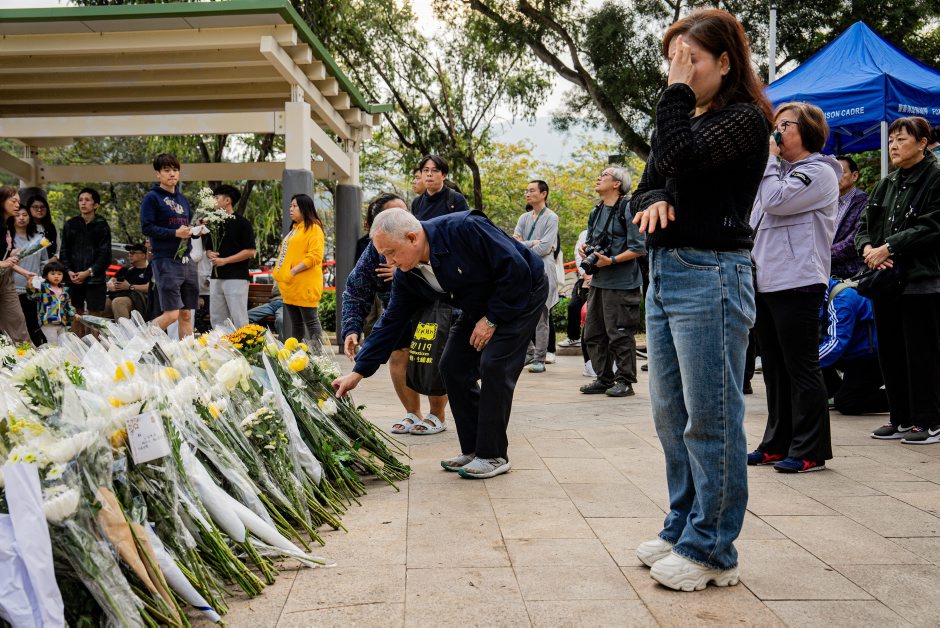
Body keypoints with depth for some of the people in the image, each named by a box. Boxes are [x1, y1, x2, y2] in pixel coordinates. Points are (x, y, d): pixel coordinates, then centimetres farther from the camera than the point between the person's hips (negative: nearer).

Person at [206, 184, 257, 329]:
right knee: (216, 320, 9)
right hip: (216, 277, 7)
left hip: (236, 278, -7)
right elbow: (208, 248, 24)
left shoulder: (241, 223, -5)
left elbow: (250, 252, -10)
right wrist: (210, 255, -1)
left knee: (239, 319, -7)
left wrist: (225, 260, -14)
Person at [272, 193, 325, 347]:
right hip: (291, 287, 9)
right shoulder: (294, 229, 20)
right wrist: (279, 272, 14)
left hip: (305, 286, -9)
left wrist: (294, 271, -19)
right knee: (295, 323, 13)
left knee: (311, 322, -7)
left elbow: (315, 256, -18)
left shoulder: (313, 229, -7)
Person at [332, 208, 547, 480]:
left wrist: (492, 319, -23)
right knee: (452, 367, -1)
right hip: (479, 306, 7)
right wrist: (358, 372, -7)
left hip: (521, 294, -7)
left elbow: (516, 269, -29)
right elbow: (390, 323, -4)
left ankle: (493, 456, -7)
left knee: (494, 366, -18)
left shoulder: (465, 229, -33)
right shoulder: (407, 275, -11)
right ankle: (473, 449, 11)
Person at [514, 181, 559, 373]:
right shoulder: (524, 218, 17)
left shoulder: (551, 218, -1)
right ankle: (528, 352, 18)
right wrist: (532, 243, -9)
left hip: (542, 270, -6)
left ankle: (539, 359, -1)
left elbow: (545, 247, -11)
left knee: (541, 317, -5)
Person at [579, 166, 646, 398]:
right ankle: (604, 379, 21)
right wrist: (585, 249, 5)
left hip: (621, 283, -8)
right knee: (593, 334, 11)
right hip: (598, 281, 9)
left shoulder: (628, 208, -9)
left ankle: (625, 381, 8)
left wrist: (611, 261, -19)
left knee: (620, 334, -3)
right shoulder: (597, 211, 15)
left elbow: (639, 248, -13)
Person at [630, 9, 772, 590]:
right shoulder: (684, 117, 18)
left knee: (710, 418, -3)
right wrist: (654, 202, -6)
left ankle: (711, 550, 8)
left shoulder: (745, 118, -7)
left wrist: (679, 88, -12)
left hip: (711, 276, -9)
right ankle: (683, 529, 26)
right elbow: (647, 187, 16)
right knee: (671, 413, 13)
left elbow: (681, 158, -23)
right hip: (664, 273, 9)